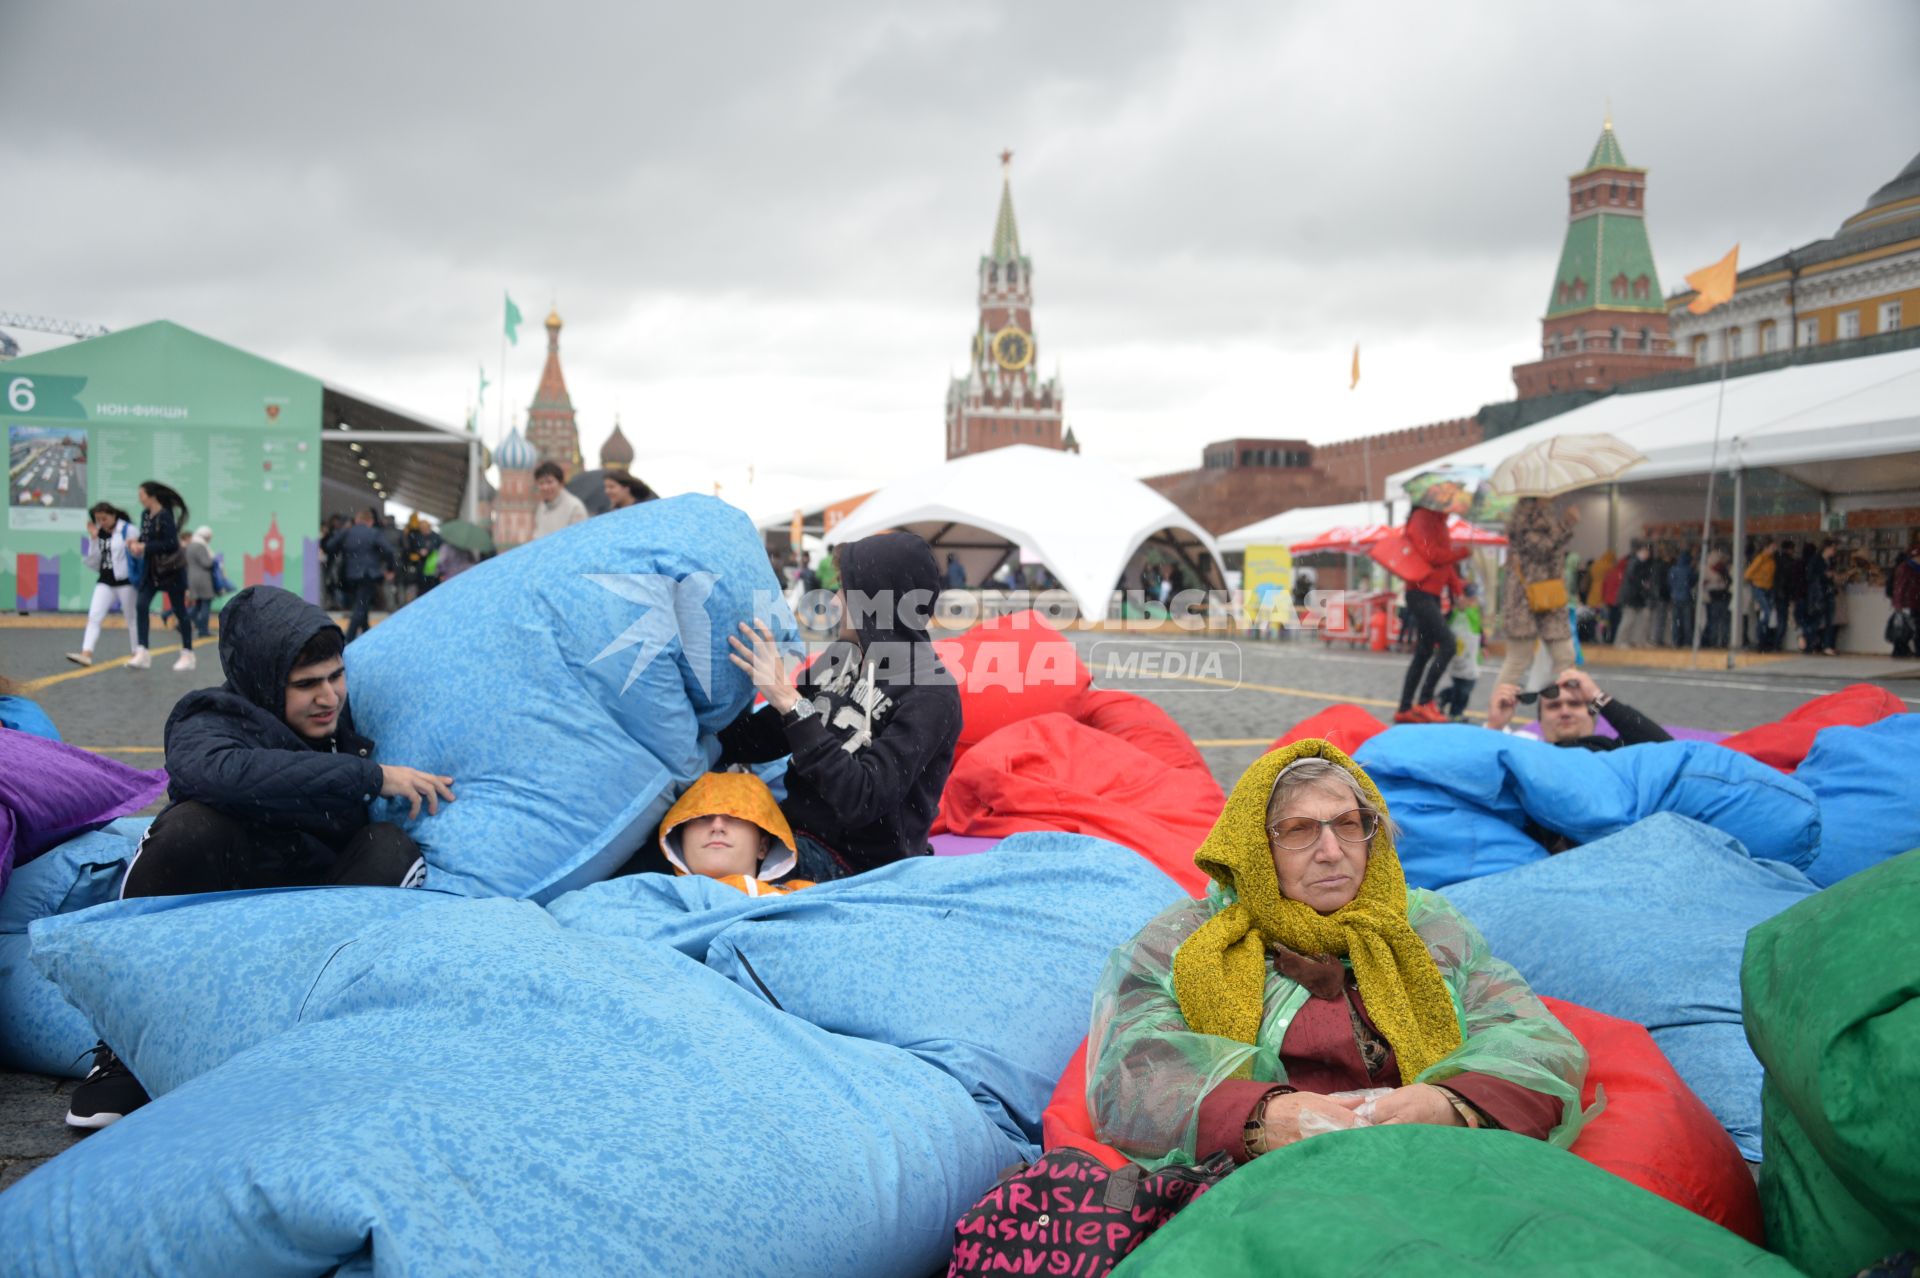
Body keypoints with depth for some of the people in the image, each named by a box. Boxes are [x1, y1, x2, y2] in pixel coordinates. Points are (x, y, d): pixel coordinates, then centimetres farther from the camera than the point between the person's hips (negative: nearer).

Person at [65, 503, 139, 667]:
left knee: (132, 619, 6)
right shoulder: (98, 533, 10)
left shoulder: (128, 530, -6)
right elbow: (92, 563, 7)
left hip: (125, 581, -5)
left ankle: (137, 655, 16)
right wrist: (94, 539, -3)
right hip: (105, 582, 5)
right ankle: (86, 654, -15)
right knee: (94, 616, -8)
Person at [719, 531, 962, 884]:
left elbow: (861, 801, -28)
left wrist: (789, 702, -28)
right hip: (797, 829, 7)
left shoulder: (930, 695, -18)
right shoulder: (842, 655, 5)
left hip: (861, 863, -7)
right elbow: (760, 741, 12)